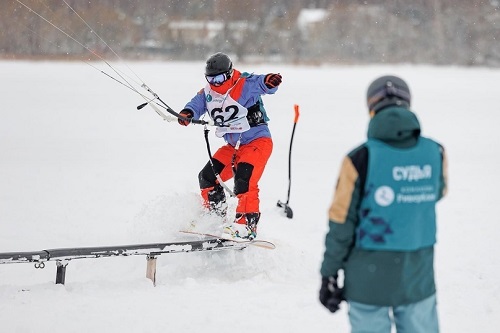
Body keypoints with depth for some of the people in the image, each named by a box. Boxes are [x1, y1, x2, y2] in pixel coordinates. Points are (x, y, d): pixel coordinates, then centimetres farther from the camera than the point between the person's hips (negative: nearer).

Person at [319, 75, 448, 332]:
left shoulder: (360, 159, -14)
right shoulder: (435, 154, -5)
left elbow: (341, 222, -9)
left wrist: (329, 274, 0)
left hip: (369, 280, -2)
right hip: (418, 279, 3)